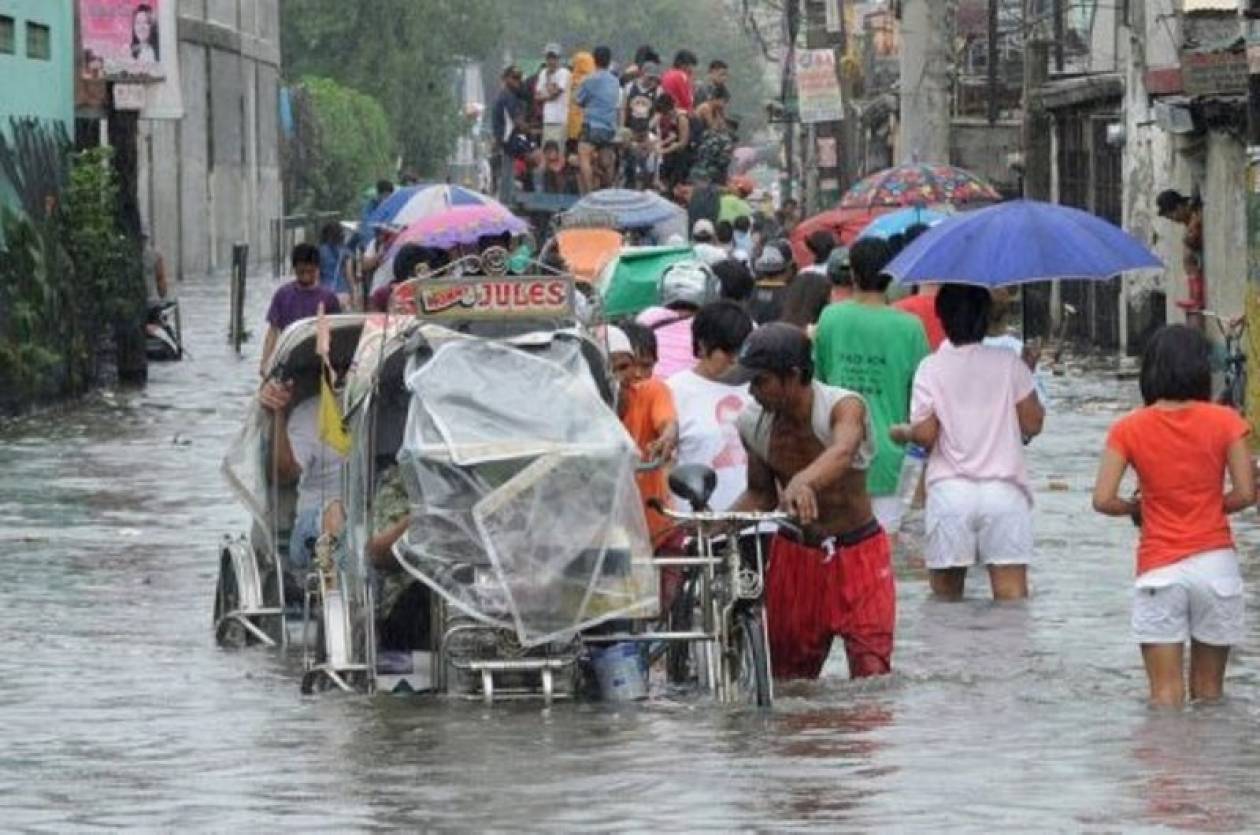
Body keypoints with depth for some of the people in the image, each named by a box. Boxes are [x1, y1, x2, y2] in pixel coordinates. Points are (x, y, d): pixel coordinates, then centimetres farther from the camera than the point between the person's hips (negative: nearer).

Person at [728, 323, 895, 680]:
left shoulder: (844, 406, -21)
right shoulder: (753, 423, -6)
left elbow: (842, 453, -46)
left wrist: (804, 482, -68)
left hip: (857, 552, -4)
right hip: (795, 554, 4)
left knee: (871, 675, -14)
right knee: (789, 680, 8)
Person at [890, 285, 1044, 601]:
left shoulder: (931, 368, 0)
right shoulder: (1008, 364, 2)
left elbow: (925, 433, -6)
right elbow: (1032, 424, 4)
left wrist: (900, 432, 15)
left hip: (950, 489, 0)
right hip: (1004, 489, 0)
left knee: (946, 594, 8)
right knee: (1011, 590, -6)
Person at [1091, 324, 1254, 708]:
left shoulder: (1129, 429, -4)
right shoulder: (1224, 422, -4)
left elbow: (1103, 500, -9)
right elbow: (1245, 493, -8)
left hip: (1159, 571, -1)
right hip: (1215, 562, 1)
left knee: (1166, 696, 0)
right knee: (1209, 691, 13)